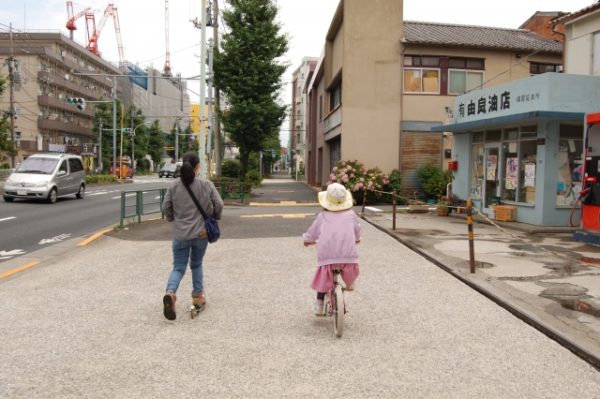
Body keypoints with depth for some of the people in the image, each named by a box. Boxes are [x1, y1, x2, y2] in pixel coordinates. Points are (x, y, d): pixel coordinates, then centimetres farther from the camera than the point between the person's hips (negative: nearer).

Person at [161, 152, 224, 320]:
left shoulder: (174, 186, -3)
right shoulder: (207, 185, -7)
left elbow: (166, 207, 2)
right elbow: (218, 205, -6)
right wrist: (215, 218, 14)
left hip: (180, 234, 1)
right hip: (201, 232, 0)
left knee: (178, 267, 9)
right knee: (196, 265, 19)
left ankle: (170, 293, -17)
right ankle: (198, 297, 23)